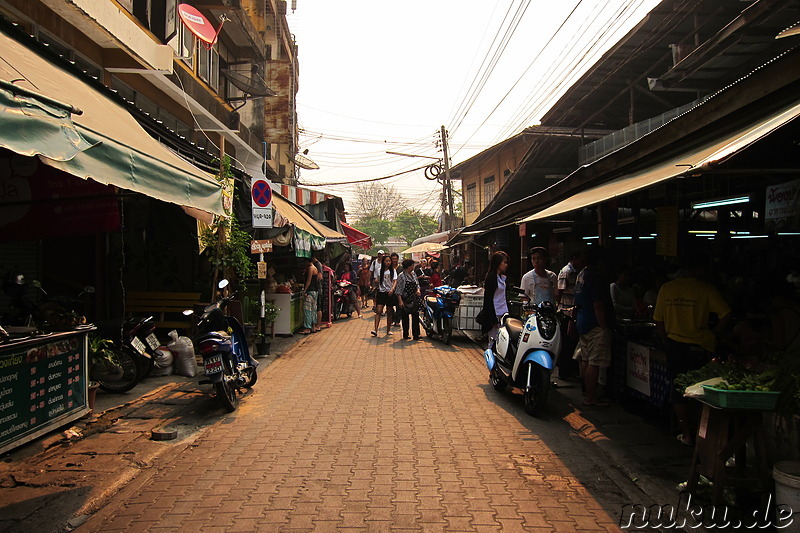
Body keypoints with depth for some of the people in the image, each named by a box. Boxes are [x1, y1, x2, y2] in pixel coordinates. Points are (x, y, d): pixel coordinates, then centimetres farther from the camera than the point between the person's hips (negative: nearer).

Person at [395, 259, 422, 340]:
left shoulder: (413, 274, 11)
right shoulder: (401, 276, -9)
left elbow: (417, 284, 22)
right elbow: (398, 290, -11)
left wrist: (418, 290, 0)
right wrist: (400, 301, -17)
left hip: (414, 299, 5)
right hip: (405, 300, -5)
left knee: (415, 316, 0)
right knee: (405, 318, 5)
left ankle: (416, 335, 3)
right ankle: (405, 334, 16)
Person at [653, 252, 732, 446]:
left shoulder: (667, 288, 1)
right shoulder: (706, 289, -8)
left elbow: (658, 320, 4)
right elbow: (726, 315, -14)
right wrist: (713, 336, -2)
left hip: (674, 346, 2)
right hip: (699, 347, -2)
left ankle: (687, 434, 17)